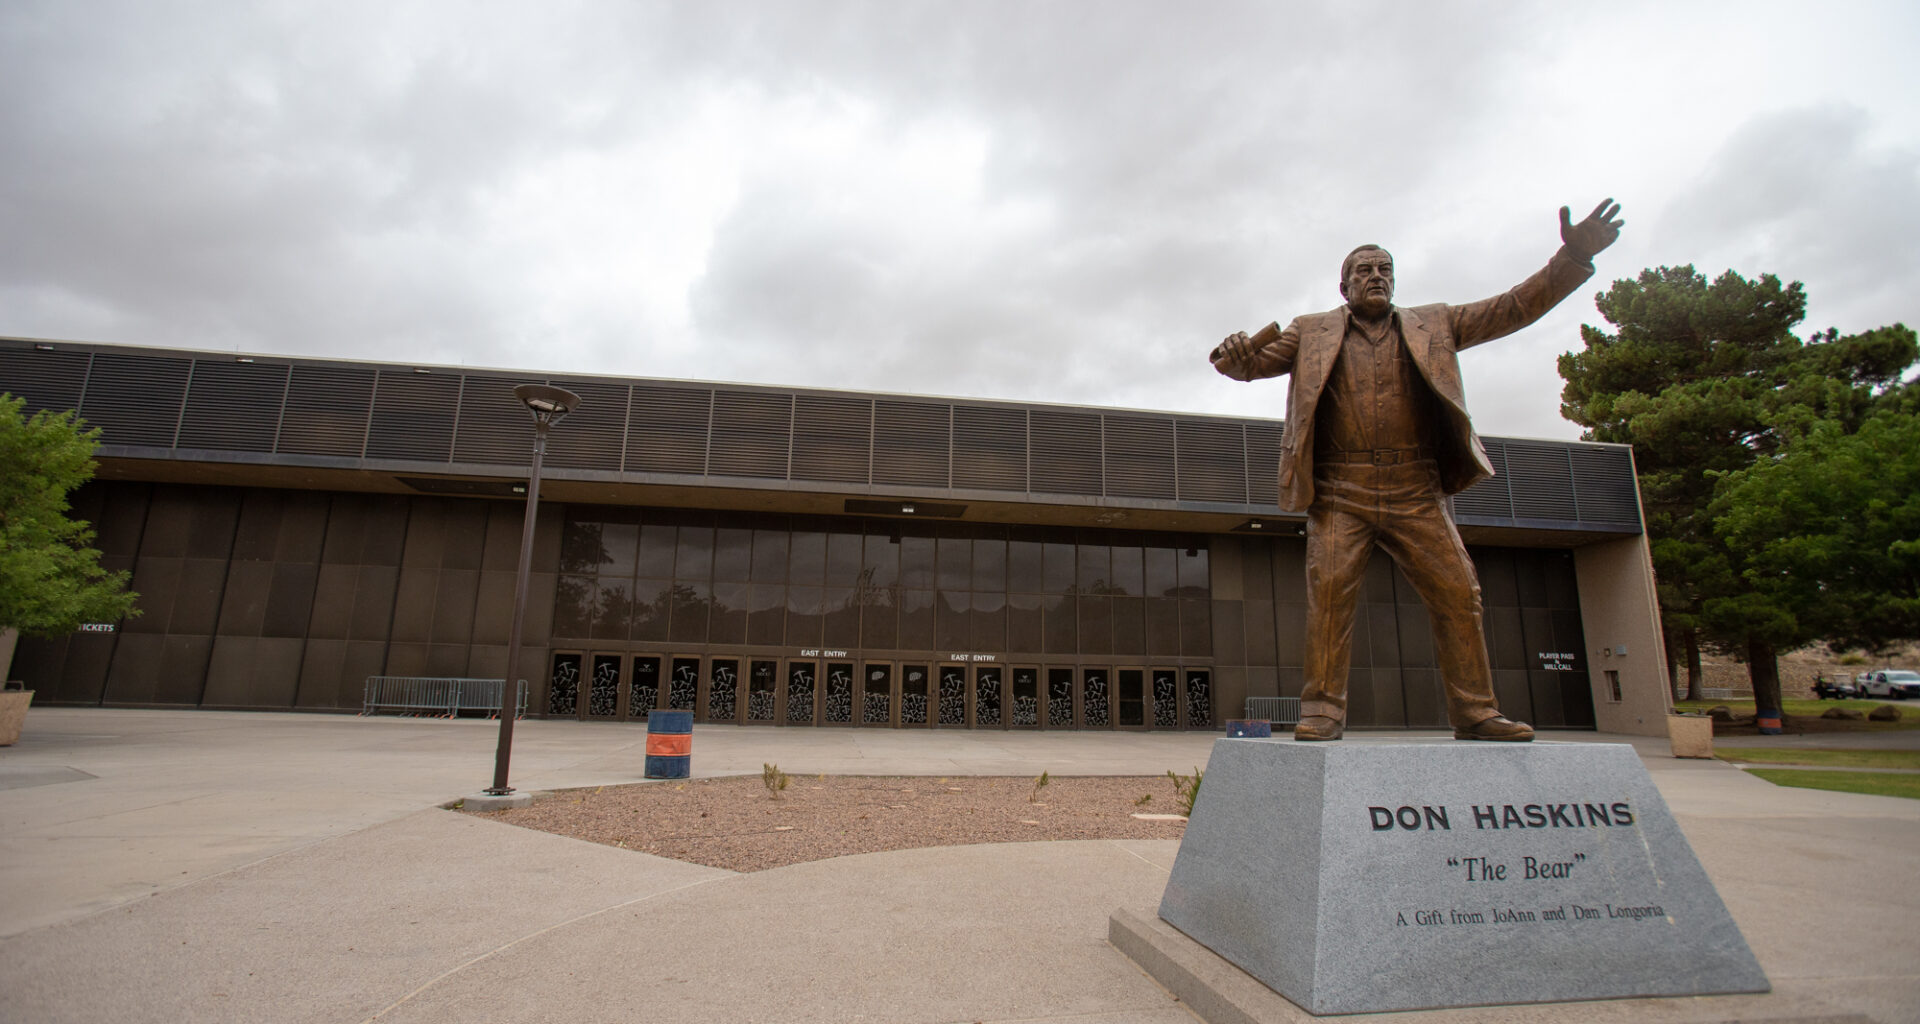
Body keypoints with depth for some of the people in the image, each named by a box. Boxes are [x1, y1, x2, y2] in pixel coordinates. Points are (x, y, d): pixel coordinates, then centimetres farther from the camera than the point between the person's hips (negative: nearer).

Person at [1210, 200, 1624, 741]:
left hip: (1416, 489, 3)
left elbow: (1514, 308, 17)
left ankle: (1475, 710, 7)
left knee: (1458, 590, -2)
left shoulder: (1433, 325, 20)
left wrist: (1573, 258, 3)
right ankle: (1322, 710, -9)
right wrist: (1234, 353, -17)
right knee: (1329, 589, -14)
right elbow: (1252, 361, 8)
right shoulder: (1311, 332, 15)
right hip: (1341, 490, -2)